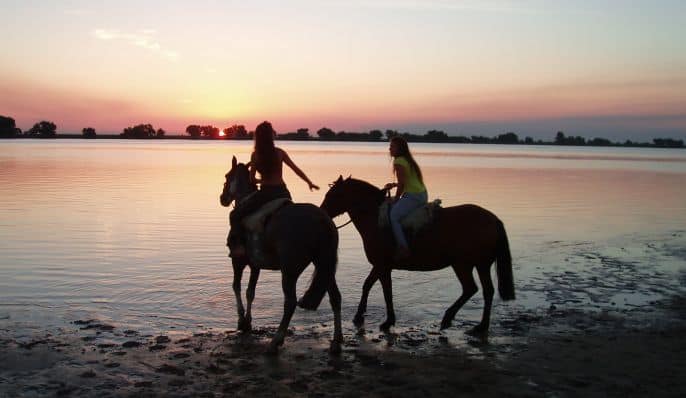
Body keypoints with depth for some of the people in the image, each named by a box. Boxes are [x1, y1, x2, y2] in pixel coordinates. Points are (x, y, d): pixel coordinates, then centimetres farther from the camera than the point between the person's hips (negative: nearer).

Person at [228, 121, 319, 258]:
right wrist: (310, 183, 21)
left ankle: (238, 245, -8)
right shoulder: (280, 153, 0)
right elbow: (296, 170, 8)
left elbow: (252, 179, 0)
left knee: (236, 215, 8)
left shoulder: (255, 155, -5)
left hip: (265, 193, -3)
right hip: (282, 193, 3)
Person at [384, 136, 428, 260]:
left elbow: (401, 185, -15)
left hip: (413, 196, -11)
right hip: (422, 195, 11)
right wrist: (394, 184, 16)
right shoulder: (408, 160, 18)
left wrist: (395, 200, -5)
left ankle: (403, 248, -27)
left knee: (393, 215, -20)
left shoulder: (399, 162, -12)